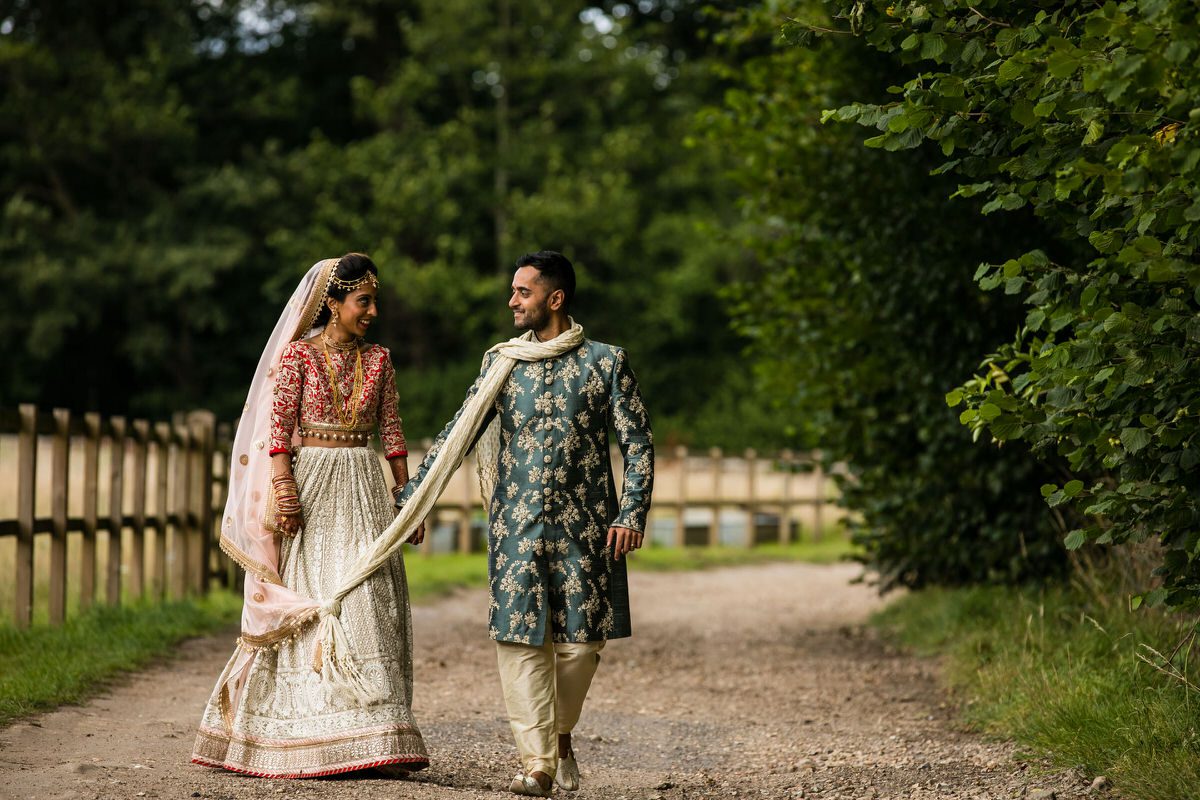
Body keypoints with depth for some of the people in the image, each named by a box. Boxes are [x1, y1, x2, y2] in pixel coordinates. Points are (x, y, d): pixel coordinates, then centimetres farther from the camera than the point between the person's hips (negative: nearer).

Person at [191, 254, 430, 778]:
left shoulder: (378, 360, 11)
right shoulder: (298, 355, -1)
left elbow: (391, 433, 12)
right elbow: (279, 427, -6)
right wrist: (284, 490, -16)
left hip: (363, 489, 4)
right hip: (309, 484, -4)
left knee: (368, 602, -3)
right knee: (309, 603, -5)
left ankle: (369, 737, -4)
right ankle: (309, 738, 1)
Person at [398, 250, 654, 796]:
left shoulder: (605, 362, 2)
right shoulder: (502, 364, 9)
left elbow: (638, 443, 2)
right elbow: (456, 436, 9)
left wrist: (632, 512, -9)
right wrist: (409, 499, 5)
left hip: (585, 525, -1)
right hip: (517, 525, 1)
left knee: (580, 639, 1)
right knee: (520, 637, -6)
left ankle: (561, 733, 27)